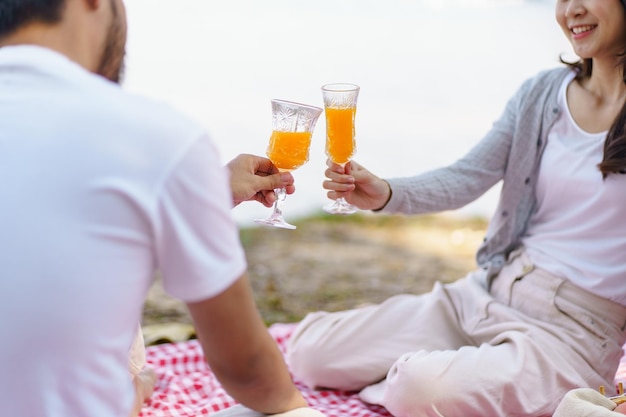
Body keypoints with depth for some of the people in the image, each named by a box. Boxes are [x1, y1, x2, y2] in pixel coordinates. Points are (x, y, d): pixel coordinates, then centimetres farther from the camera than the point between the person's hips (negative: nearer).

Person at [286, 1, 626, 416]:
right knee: (309, 353, 2)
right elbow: (467, 177, 1)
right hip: (485, 292, 5)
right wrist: (385, 194, -18)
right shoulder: (542, 92, 5)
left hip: (571, 332, -5)